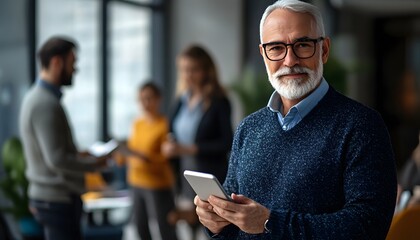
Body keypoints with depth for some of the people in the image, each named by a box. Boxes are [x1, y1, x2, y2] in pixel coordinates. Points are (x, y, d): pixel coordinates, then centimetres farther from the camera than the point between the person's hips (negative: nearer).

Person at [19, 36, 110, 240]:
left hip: (47, 195, 10)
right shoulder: (46, 103, -20)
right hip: (58, 200, -10)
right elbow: (57, 159, -25)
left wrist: (78, 154, 9)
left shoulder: (36, 97, 11)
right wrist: (94, 163, -12)